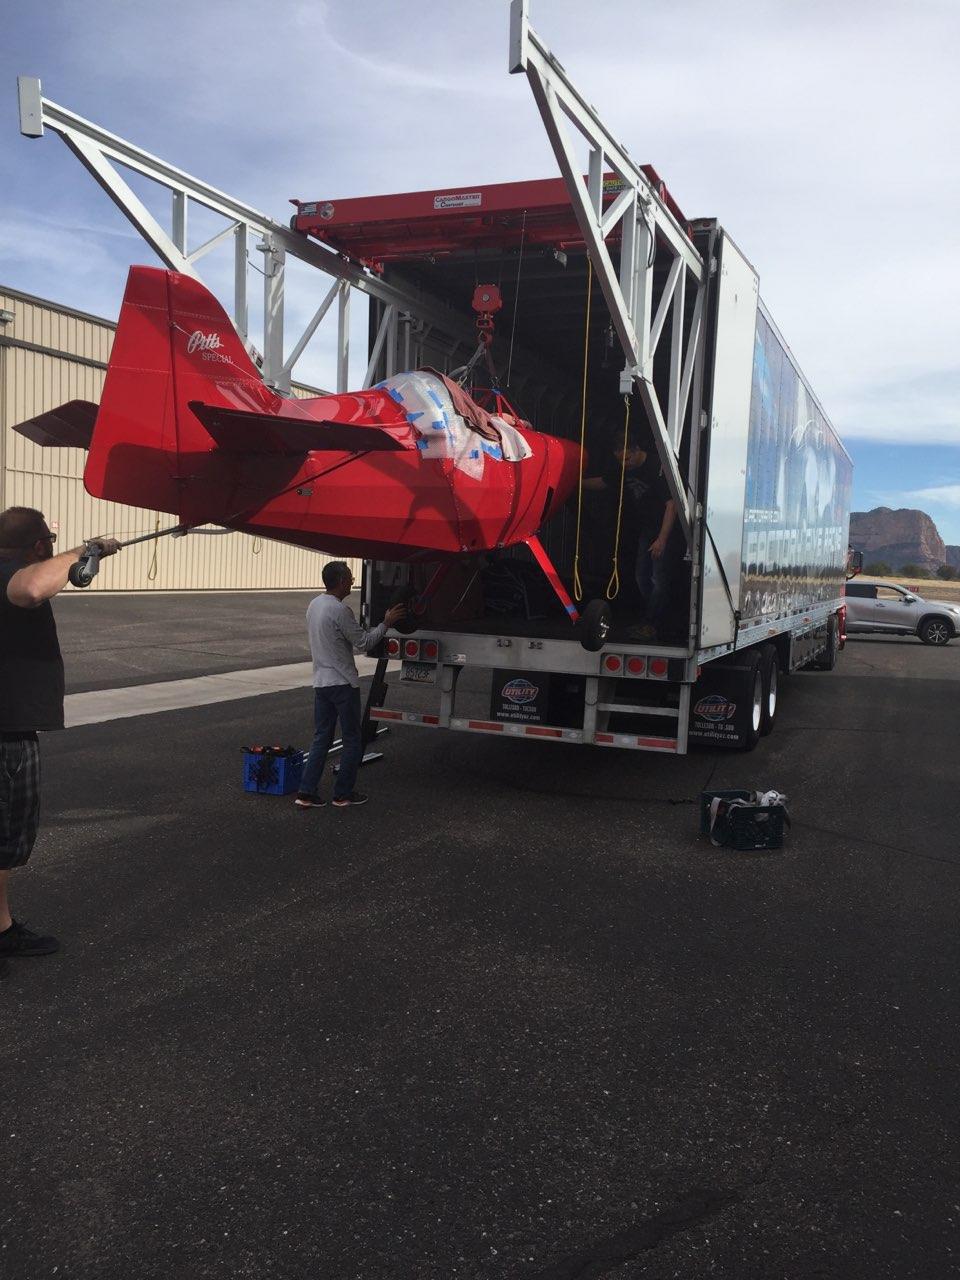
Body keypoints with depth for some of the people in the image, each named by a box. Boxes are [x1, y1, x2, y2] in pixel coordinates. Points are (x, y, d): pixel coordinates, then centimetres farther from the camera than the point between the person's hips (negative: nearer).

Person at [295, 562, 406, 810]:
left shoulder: (313, 605, 9)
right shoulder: (340, 610, -19)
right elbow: (364, 643, -12)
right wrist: (386, 623, -2)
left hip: (320, 682, 8)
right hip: (343, 683, -8)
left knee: (321, 738, 12)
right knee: (352, 741, 5)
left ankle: (306, 793, 8)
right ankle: (343, 794, 11)